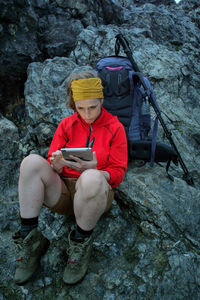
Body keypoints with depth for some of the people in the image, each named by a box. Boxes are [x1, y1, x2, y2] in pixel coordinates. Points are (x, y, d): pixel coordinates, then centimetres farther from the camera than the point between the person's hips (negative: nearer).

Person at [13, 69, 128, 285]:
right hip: (62, 192, 3)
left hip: (95, 194, -2)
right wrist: (56, 166, -19)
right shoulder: (66, 125, 11)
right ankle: (30, 241, -18)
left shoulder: (115, 128, 4)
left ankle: (81, 243, -14)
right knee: (32, 161, -24)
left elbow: (118, 173, -1)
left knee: (92, 178, -39)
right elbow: (53, 165, 8)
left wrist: (93, 170, -22)